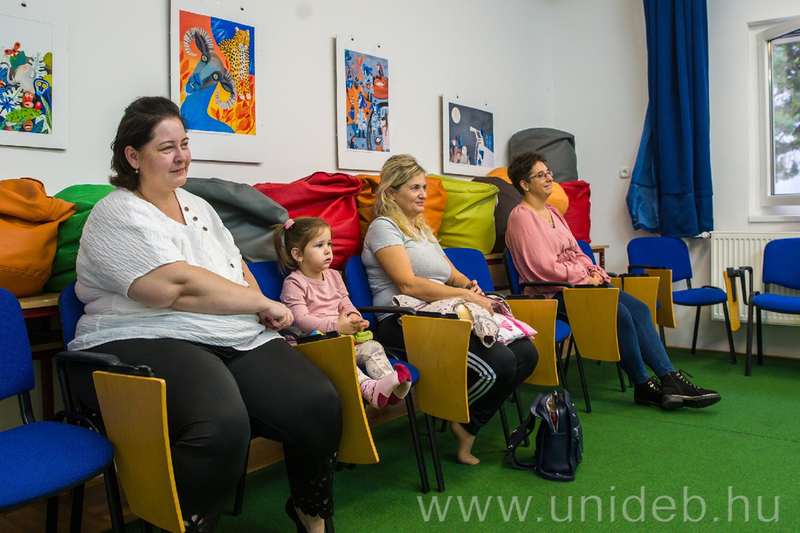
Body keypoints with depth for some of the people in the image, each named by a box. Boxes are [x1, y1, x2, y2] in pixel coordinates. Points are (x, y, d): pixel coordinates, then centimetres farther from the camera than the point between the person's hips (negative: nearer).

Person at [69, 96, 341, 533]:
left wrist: (260, 309, 4)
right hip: (149, 343, -6)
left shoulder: (197, 206, 23)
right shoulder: (117, 214, -2)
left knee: (319, 404, -17)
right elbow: (179, 287, -15)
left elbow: (239, 269, 27)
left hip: (239, 340, 7)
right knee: (221, 423, -38)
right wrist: (263, 304, -6)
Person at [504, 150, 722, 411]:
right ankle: (642, 386, -9)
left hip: (579, 281, 9)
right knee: (619, 313, -24)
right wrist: (584, 278, -10)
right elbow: (544, 268, -17)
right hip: (552, 292, -9)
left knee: (639, 309, -8)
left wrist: (593, 271, 1)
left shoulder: (552, 211, 19)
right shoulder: (521, 217, -10)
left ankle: (670, 379, -11)